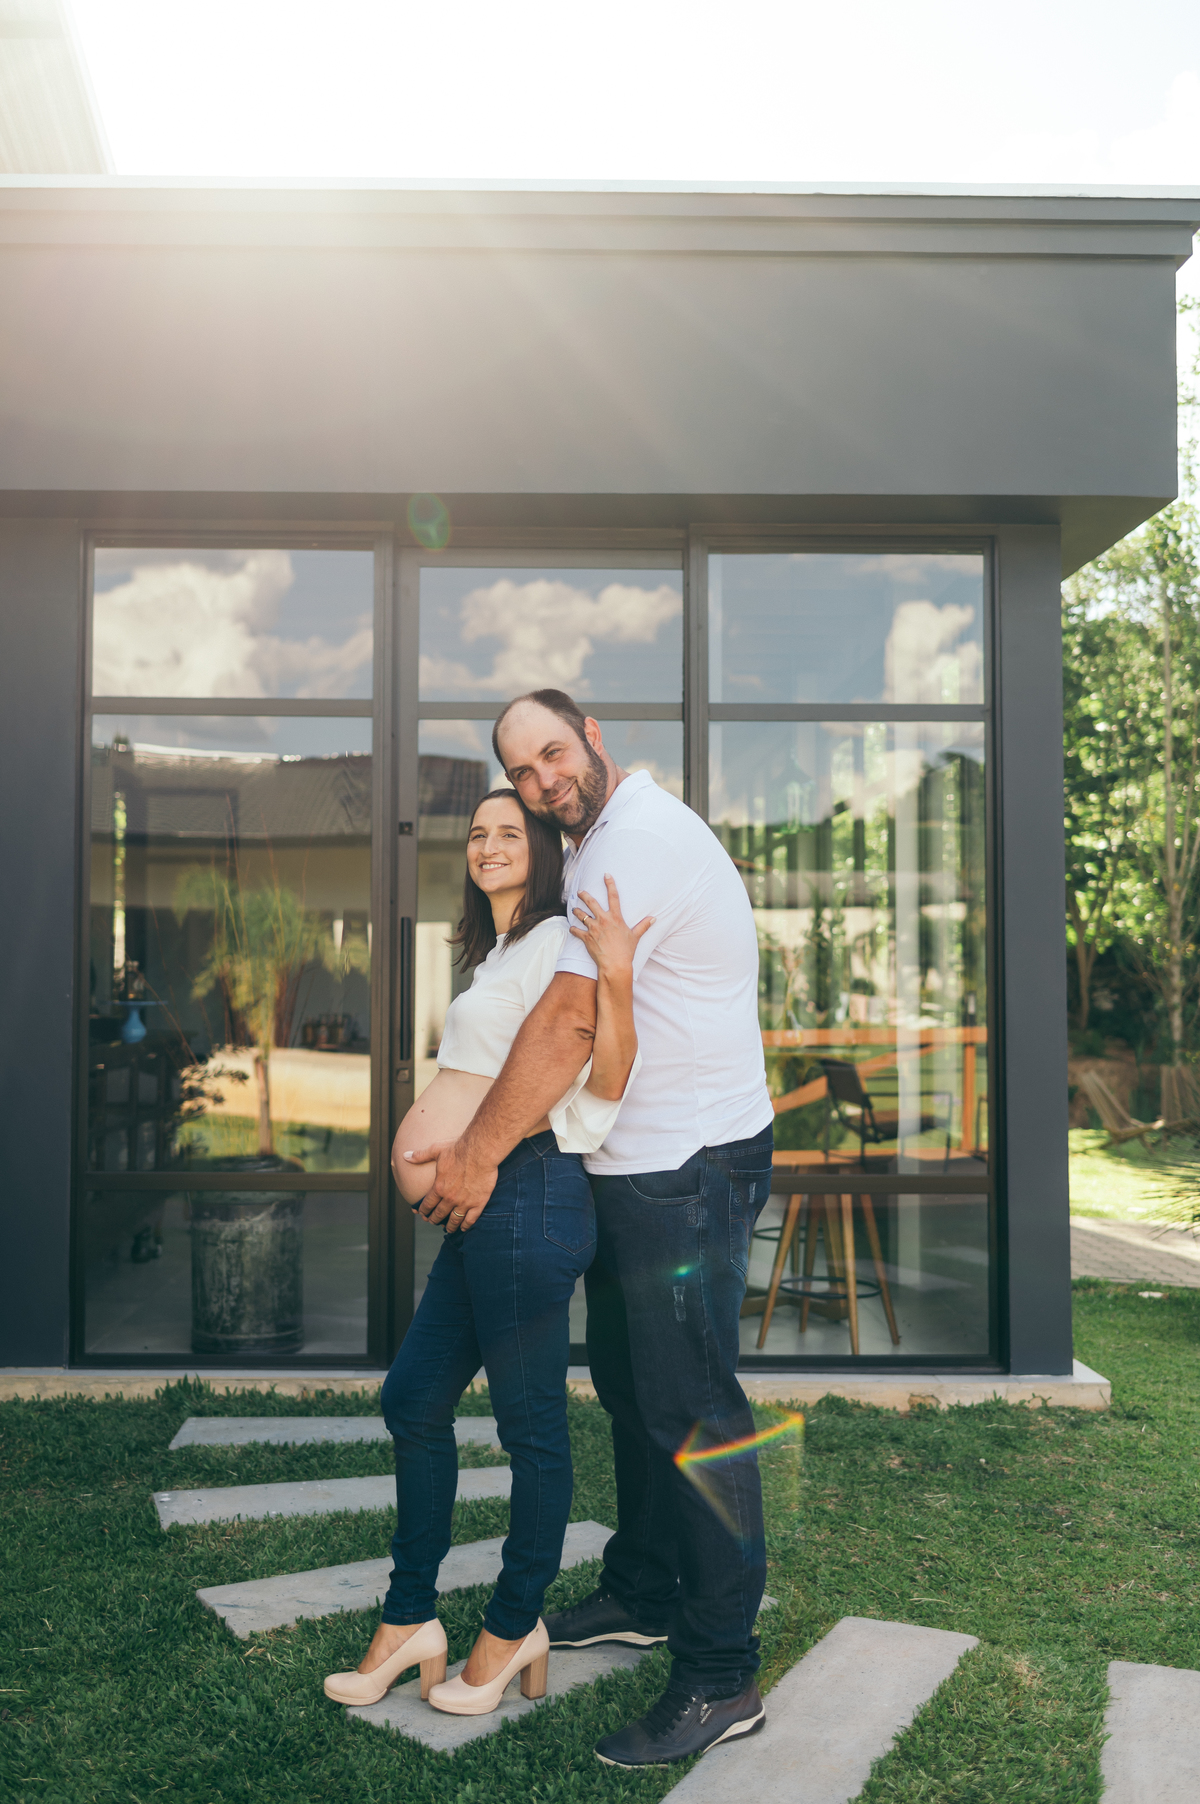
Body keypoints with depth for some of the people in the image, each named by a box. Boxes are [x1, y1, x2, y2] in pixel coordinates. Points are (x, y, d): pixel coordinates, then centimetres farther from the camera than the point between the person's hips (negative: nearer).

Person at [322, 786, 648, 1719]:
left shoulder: (558, 941, -8)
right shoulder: (496, 952, 22)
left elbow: (607, 1082, -17)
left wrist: (616, 975, -28)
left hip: (529, 1196, -10)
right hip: (486, 1207, 10)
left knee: (531, 1423, 4)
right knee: (414, 1398, 14)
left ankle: (515, 1627, 21)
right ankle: (410, 1620, 27)